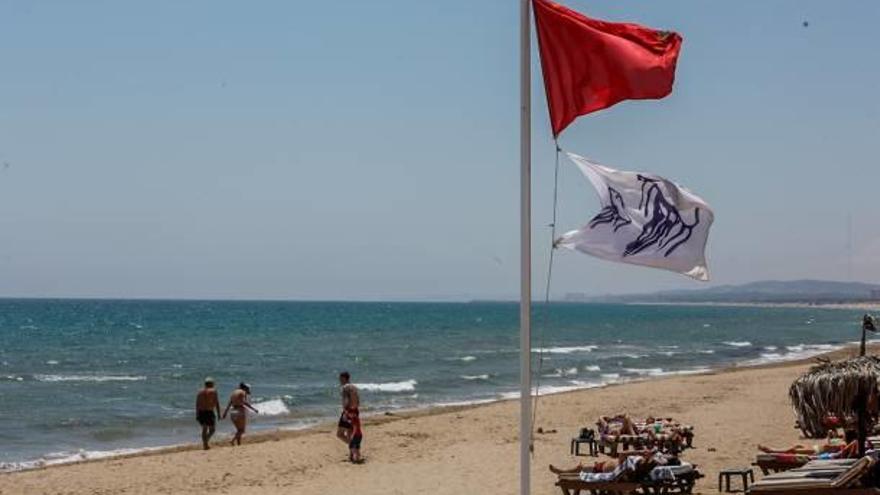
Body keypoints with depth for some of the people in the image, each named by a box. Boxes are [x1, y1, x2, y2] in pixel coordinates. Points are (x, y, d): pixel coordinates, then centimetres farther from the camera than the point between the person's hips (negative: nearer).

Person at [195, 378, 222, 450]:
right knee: (212, 429, 6)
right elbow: (216, 403, -9)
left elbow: (197, 404, 8)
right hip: (209, 412, -5)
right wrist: (218, 413, -5)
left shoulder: (200, 392, 9)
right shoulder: (213, 391, -4)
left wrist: (197, 415, 11)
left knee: (204, 429, 16)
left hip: (200, 412, 5)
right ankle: (206, 440, -18)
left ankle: (205, 444, 12)